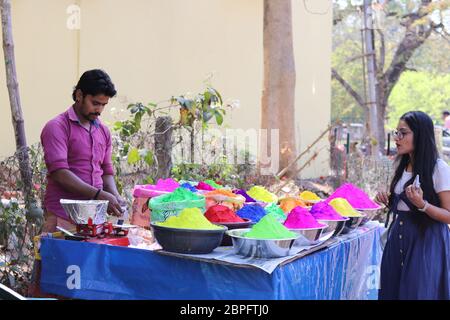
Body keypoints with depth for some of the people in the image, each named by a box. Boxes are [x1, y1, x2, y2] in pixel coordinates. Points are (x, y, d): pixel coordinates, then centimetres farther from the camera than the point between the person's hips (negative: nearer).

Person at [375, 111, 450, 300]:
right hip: (399, 239, 7)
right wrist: (388, 201, 2)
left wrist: (422, 204, -27)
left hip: (426, 242, -7)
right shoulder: (403, 167, 10)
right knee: (393, 291, 10)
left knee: (418, 293, 0)